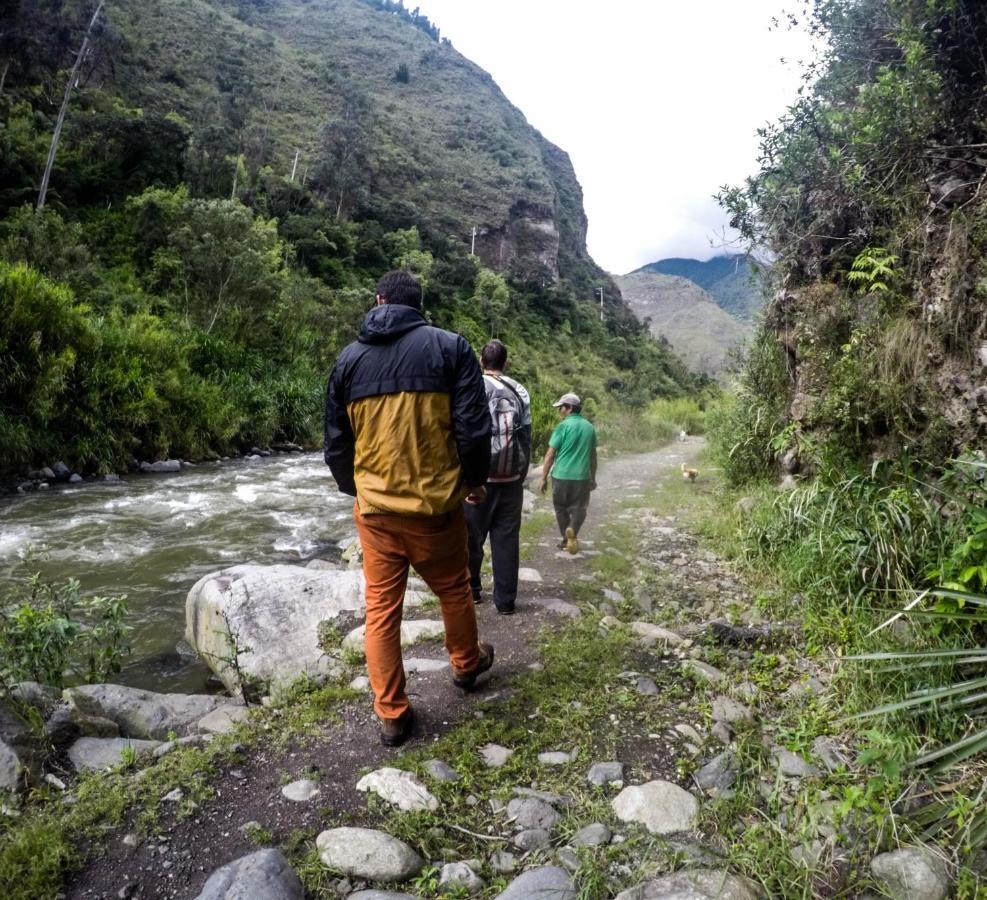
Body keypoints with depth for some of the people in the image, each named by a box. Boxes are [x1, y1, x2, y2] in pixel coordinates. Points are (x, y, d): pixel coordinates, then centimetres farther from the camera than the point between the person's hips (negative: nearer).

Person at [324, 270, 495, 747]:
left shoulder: (349, 359, 6)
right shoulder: (449, 347, -4)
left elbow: (335, 444, 10)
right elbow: (474, 428, -8)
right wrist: (475, 480, 9)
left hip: (375, 508, 2)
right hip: (435, 504, -2)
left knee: (381, 609, 12)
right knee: (454, 591, 21)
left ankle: (391, 715, 21)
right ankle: (466, 664, 44)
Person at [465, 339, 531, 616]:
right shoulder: (520, 391, 5)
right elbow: (526, 437, 6)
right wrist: (521, 474, 14)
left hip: (479, 477, -3)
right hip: (511, 479, 3)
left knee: (472, 536, 12)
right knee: (507, 539, 7)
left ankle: (470, 589, 24)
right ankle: (505, 600, 10)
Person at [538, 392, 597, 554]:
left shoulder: (563, 426, -8)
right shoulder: (589, 427, 6)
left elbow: (550, 454, -9)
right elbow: (593, 456, 14)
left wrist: (544, 478, -2)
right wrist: (593, 478, 23)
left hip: (561, 475, -3)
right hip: (582, 476, 3)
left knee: (561, 508, 14)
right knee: (579, 509, 9)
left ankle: (566, 539, 21)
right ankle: (572, 531, -17)